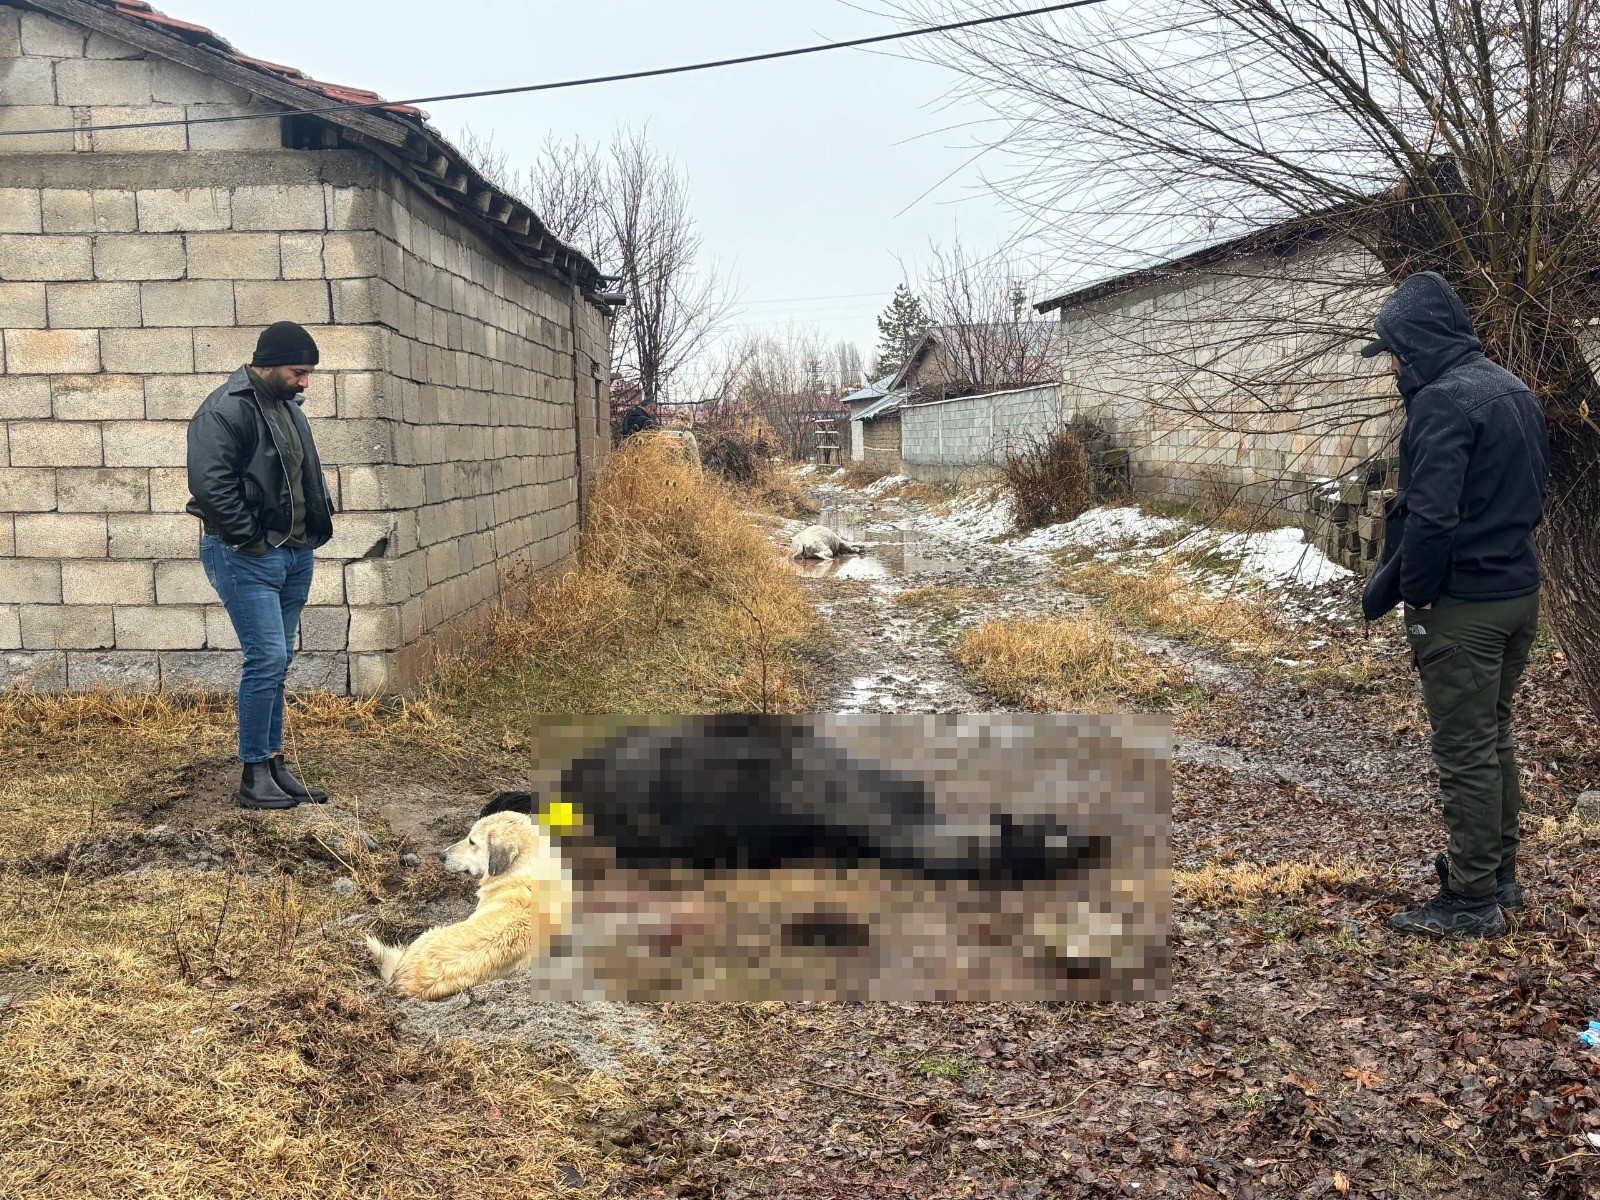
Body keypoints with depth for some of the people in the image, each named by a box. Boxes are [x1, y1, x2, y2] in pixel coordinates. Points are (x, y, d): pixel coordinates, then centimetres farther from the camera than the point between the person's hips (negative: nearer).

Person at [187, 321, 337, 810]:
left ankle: (274, 765, 18)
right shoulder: (224, 411, -13)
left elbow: (309, 476, 26)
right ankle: (254, 776, -2)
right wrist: (248, 538, -18)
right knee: (268, 658, -12)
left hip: (295, 554, 9)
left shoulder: (288, 409, 16)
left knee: (277, 663, 11)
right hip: (247, 558, -9)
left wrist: (318, 525, 12)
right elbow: (209, 483, -23)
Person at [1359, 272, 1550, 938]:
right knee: (1495, 736, 20)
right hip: (1521, 593, 10)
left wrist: (1395, 589, -15)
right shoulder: (1517, 392, 12)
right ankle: (1499, 876, 32)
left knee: (1465, 751, -1)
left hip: (1461, 607, -10)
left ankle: (1471, 903, 8)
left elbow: (1431, 516, -26)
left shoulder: (1443, 400, -19)